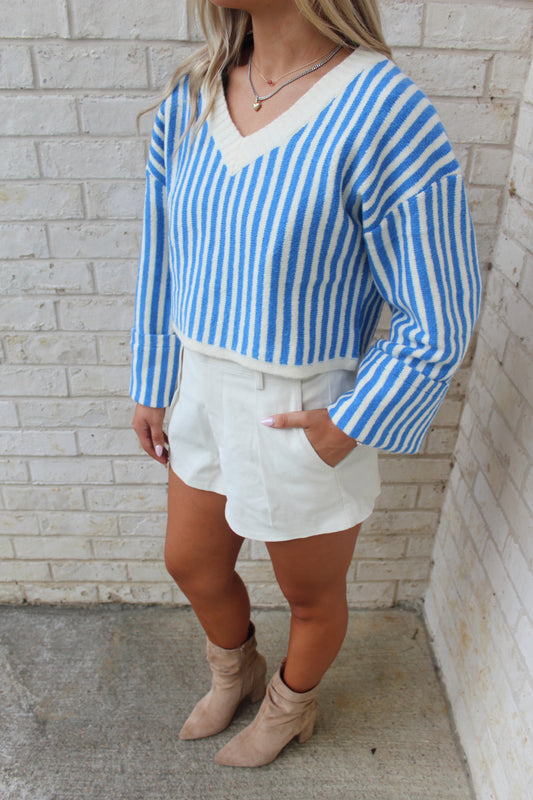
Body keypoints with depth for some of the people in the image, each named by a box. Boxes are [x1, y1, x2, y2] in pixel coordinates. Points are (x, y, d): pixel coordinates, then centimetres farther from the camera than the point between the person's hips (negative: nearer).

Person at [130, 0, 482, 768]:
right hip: (205, 397, 7)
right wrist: (150, 388, 10)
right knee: (190, 563, 25)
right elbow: (164, 258, 6)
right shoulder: (192, 97, -2)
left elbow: (439, 321, -17)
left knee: (311, 595, 21)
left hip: (305, 421, -6)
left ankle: (291, 706, 57)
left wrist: (349, 425, -14)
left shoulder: (382, 114, -22)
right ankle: (235, 673, 60)